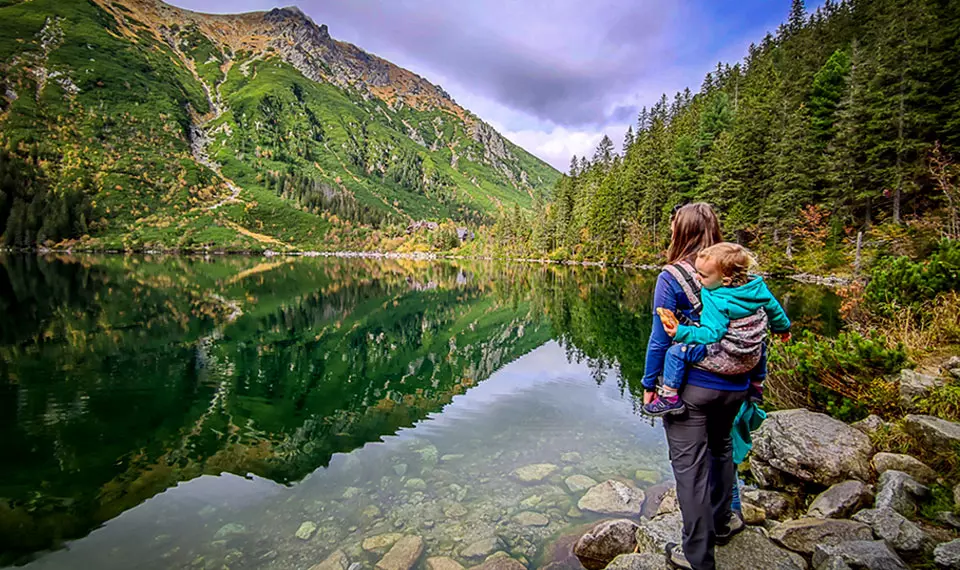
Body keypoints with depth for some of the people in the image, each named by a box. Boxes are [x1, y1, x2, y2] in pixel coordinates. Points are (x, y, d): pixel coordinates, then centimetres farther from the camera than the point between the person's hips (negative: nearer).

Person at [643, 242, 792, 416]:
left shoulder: (716, 301, -22)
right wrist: (782, 327, 34)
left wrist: (681, 332, -32)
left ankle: (670, 398, -8)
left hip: (725, 361, -8)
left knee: (676, 352, -8)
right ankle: (756, 386, 54)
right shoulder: (758, 286, 0)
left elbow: (712, 333, -26)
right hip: (752, 360, 8)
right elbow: (774, 308, 16)